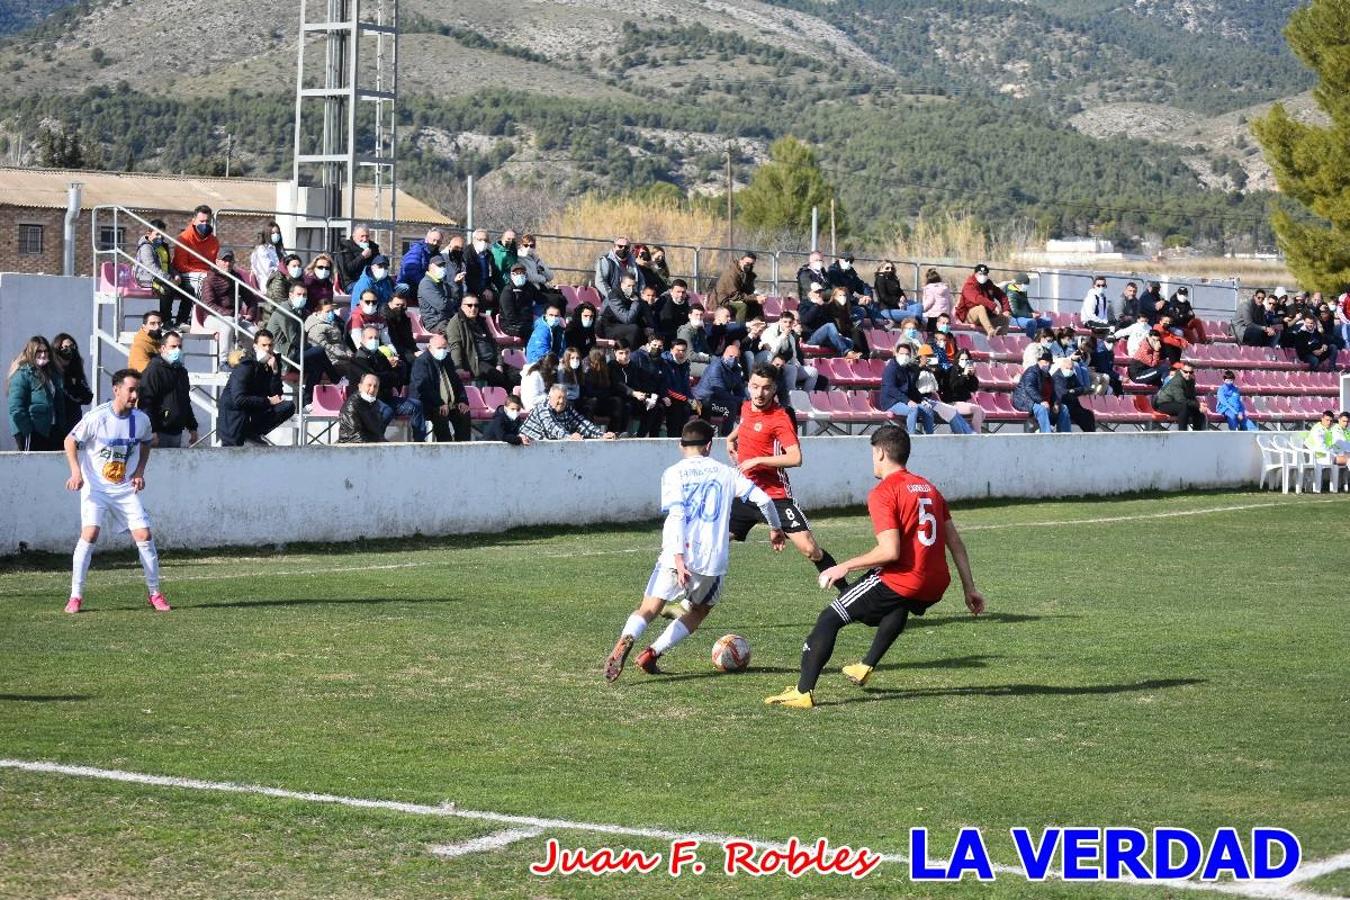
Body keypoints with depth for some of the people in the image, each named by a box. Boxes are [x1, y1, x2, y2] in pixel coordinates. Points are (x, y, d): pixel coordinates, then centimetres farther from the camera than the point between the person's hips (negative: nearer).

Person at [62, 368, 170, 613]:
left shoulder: (141, 420, -3)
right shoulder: (97, 417, -15)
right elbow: (70, 441, -3)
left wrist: (140, 471, 5)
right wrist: (76, 471, -15)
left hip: (126, 489, 3)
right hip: (95, 487, -3)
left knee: (144, 536, -5)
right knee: (90, 533, -19)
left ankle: (155, 593, 11)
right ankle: (76, 596, -10)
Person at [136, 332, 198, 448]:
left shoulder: (181, 372, 18)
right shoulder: (154, 370, -8)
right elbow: (145, 402, -16)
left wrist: (192, 428, 23)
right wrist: (151, 432, -22)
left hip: (177, 433, 8)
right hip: (159, 433, -8)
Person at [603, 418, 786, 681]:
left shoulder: (673, 473, 4)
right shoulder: (726, 472, 12)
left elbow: (676, 516, -9)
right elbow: (763, 499, 7)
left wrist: (679, 559, -16)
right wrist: (776, 528, 25)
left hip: (680, 557, -1)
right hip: (714, 560, 2)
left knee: (649, 608, 0)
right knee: (698, 611, 22)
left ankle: (625, 640, -31)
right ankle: (652, 654, 7)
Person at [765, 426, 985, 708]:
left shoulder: (883, 494, -9)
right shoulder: (928, 487, 15)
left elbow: (890, 551, -19)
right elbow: (956, 543, 16)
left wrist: (844, 567, -9)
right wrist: (970, 589, 21)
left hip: (902, 579, -8)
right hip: (936, 584, 8)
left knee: (829, 619, -1)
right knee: (899, 607, 42)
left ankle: (803, 692, -8)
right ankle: (866, 668, 48)